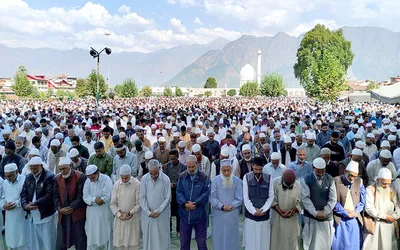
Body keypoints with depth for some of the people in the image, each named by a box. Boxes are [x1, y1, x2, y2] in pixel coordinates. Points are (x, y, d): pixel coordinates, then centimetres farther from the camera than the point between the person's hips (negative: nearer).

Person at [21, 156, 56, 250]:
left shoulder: (50, 177, -12)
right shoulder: (28, 177, 9)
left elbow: (49, 195, -19)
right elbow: (23, 193, 5)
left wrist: (34, 204, -20)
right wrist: (25, 205, -13)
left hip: (46, 215, -6)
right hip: (32, 216, 6)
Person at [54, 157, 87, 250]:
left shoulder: (80, 177, -11)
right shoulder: (57, 178, 6)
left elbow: (81, 197, -13)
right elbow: (56, 196, 5)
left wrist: (71, 208, -17)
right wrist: (60, 208, -9)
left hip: (77, 214, -5)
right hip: (63, 215, 5)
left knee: (80, 242, 5)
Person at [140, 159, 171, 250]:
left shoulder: (166, 179, -11)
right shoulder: (144, 179, -6)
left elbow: (167, 198, -7)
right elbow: (142, 198, -2)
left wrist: (158, 211, -12)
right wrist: (149, 212, -9)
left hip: (162, 215, -1)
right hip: (147, 214, 1)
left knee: (163, 238, 6)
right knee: (148, 237, 10)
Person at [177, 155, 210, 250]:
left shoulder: (204, 177, -7)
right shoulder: (182, 176, 2)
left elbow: (205, 194, -11)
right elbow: (179, 192, -2)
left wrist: (194, 203, -17)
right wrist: (185, 204, -17)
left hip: (199, 215, -3)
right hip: (185, 214, 3)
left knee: (201, 241, 10)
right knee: (184, 241, 15)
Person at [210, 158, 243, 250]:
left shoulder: (237, 181, -4)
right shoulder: (215, 180, -5)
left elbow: (239, 199, -5)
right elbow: (212, 197, -8)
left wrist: (229, 206, -13)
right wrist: (222, 206, -17)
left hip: (232, 215, 0)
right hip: (218, 215, 0)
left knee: (231, 238, 10)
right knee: (218, 237, 10)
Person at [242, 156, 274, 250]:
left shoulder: (268, 178, -2)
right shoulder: (246, 177, -5)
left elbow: (271, 197, -1)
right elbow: (246, 198, -6)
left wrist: (262, 210, -10)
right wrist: (254, 211, -12)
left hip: (264, 216, 1)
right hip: (250, 216, -1)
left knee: (264, 242, 9)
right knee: (250, 242, 7)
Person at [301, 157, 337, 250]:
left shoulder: (330, 180, 2)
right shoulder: (306, 180, -5)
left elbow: (333, 199, -1)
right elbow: (305, 199, -9)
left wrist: (324, 212, -10)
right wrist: (315, 213, -15)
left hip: (326, 217, 2)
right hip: (311, 217, -2)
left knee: (325, 243, 9)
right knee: (311, 243, 5)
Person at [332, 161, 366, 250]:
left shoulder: (359, 182, 3)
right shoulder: (336, 181, -7)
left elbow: (362, 201, 6)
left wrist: (355, 212, -8)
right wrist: (345, 212, -13)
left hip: (354, 219, 3)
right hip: (340, 219, -3)